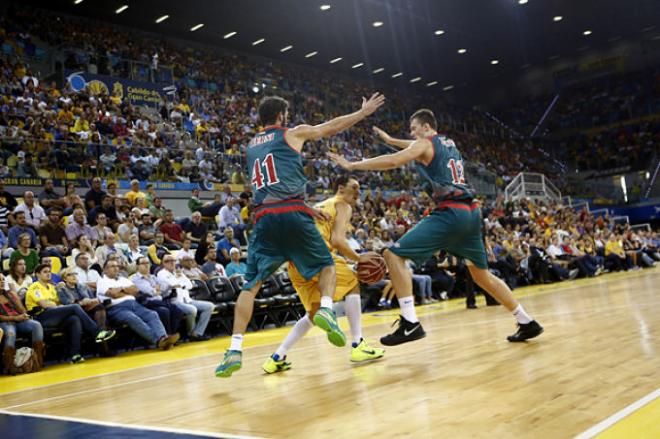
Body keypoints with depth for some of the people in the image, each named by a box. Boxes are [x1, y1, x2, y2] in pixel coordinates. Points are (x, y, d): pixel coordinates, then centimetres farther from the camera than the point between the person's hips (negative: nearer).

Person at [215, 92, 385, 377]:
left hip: (264, 217, 4)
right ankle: (326, 310, -12)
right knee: (326, 265, 16)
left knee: (251, 284, 6)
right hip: (293, 213, -3)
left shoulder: (251, 146, 25)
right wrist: (364, 111, 34)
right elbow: (332, 127, 20)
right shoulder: (292, 134, 10)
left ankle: (235, 351, -5)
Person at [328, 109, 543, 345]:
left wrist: (352, 165, -6)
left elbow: (393, 161, -12)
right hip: (472, 211, 9)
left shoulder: (425, 143, 2)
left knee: (394, 255, -8)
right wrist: (390, 140, 50)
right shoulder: (449, 143, 25)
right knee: (483, 274, 22)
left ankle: (410, 323, -16)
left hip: (450, 213, -8)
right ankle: (527, 323, 27)